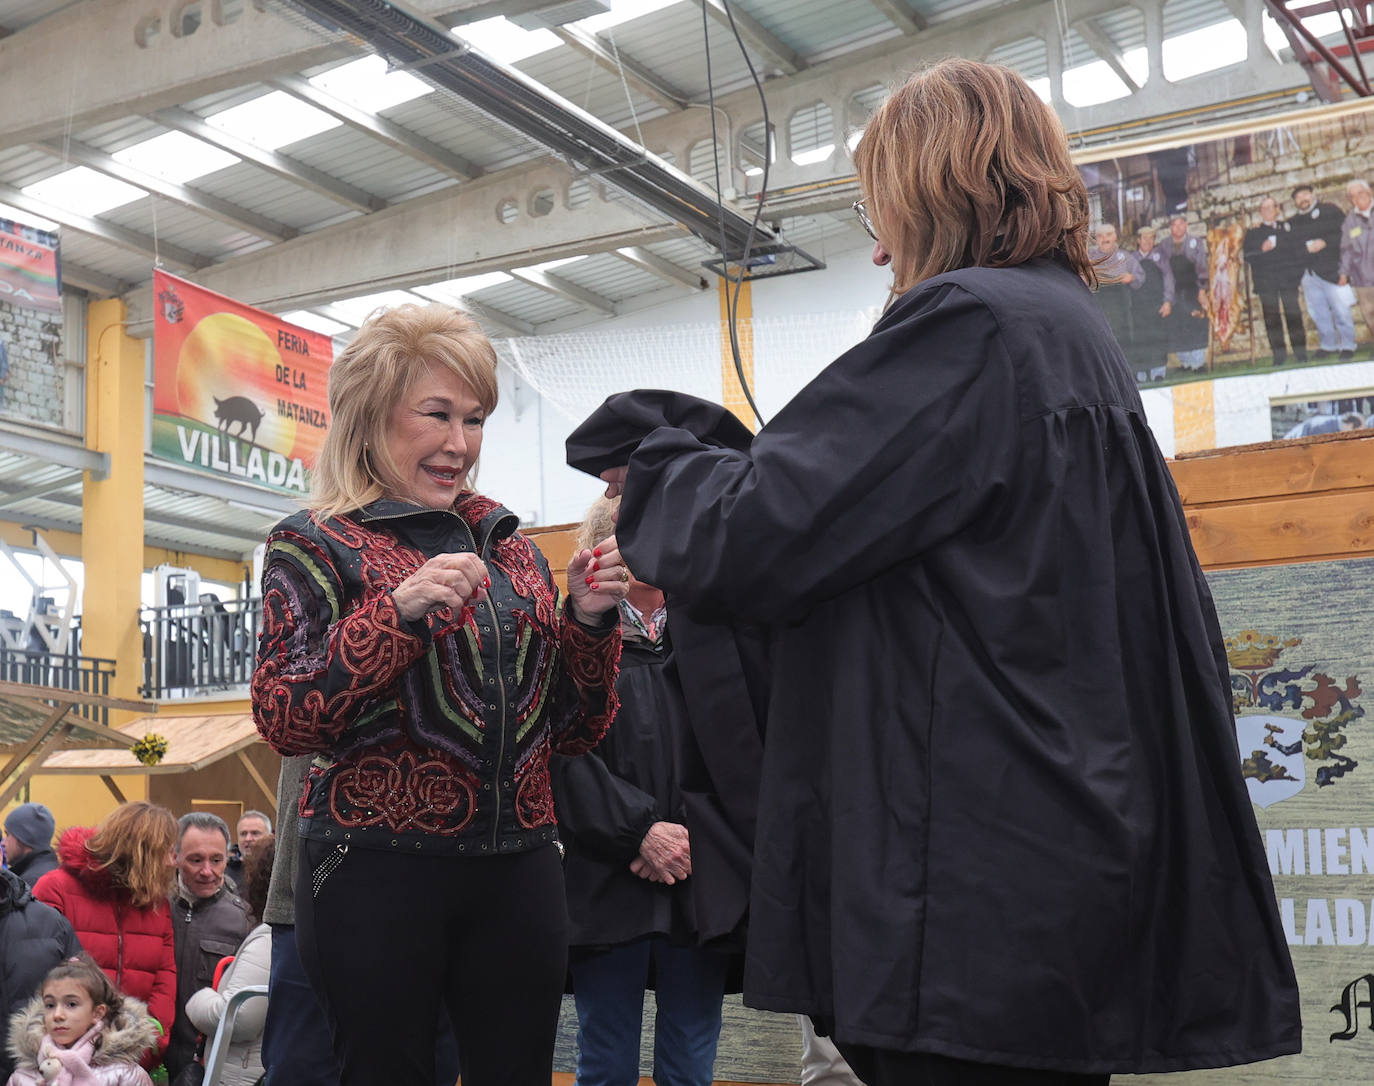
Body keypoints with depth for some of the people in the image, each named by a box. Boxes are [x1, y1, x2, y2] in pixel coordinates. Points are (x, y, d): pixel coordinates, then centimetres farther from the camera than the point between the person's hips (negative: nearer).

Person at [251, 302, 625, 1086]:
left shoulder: (511, 549, 14)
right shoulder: (317, 545, 0)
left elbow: (575, 729, 15)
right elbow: (284, 720, -11)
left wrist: (590, 620, -2)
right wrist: (398, 612, -21)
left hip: (520, 868, 4)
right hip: (379, 870, -4)